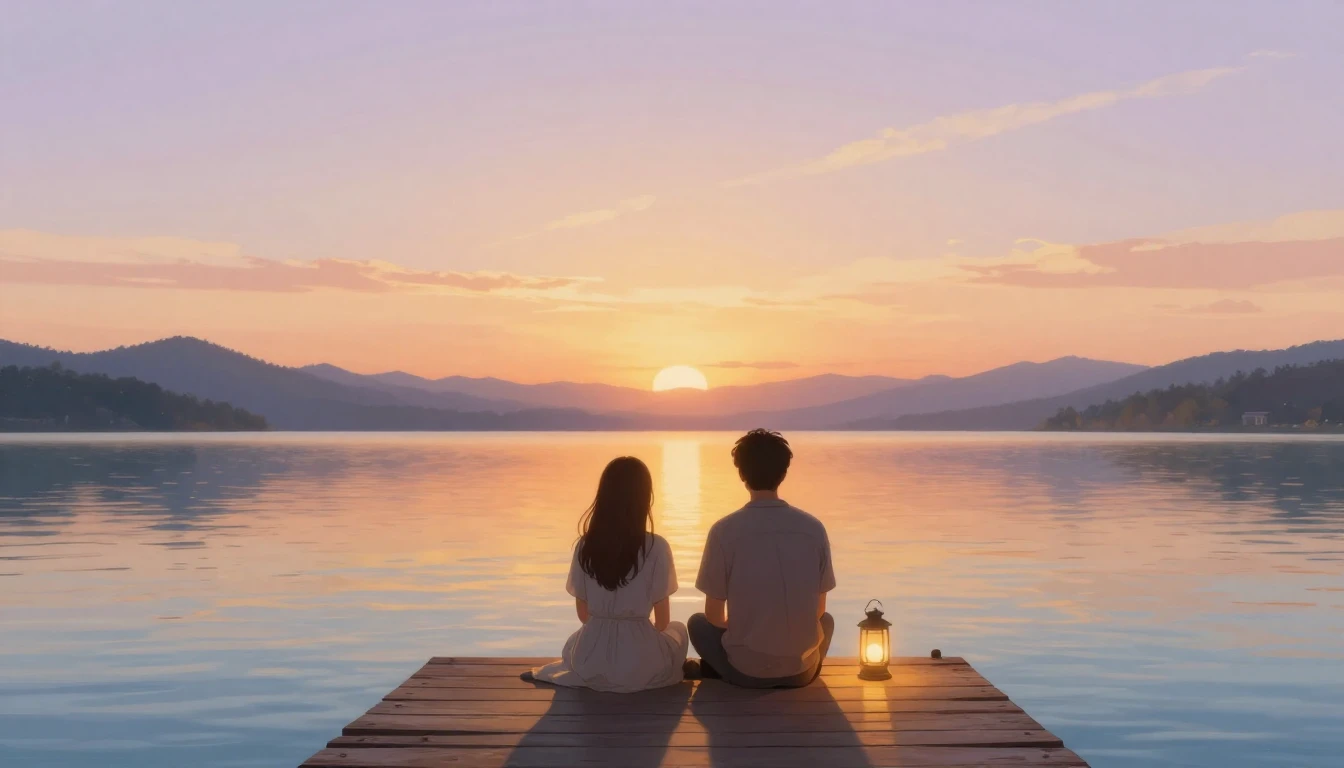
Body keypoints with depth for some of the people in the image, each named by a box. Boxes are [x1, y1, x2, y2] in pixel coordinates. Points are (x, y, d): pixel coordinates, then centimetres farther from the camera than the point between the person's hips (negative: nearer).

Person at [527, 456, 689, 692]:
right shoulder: (656, 547, -13)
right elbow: (662, 620, -4)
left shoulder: (585, 546, -3)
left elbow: (583, 614, 6)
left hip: (591, 665, 4)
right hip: (641, 668, -4)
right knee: (678, 629, 29)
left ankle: (595, 676, 24)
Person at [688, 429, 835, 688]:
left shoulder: (724, 531, -11)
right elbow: (818, 610, 6)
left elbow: (714, 615, -3)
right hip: (802, 669, 1)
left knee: (698, 623, 29)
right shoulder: (814, 528, -4)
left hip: (746, 670, -1)